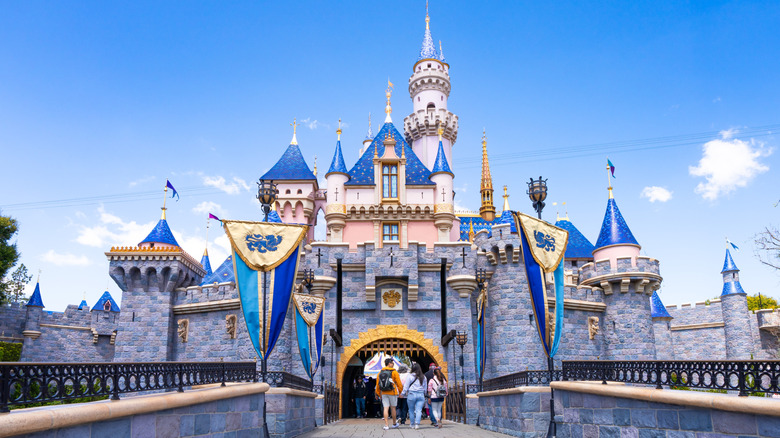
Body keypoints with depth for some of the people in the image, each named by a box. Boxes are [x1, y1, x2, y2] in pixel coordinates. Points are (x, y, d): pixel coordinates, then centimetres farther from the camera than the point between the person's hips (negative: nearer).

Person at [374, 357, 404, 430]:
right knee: (393, 408, 10)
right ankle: (394, 424, 24)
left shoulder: (380, 373, 7)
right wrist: (400, 391, 9)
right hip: (392, 393, -3)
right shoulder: (394, 372, -6)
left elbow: (377, 384, 10)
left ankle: (386, 425, -4)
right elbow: (399, 384, -5)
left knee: (385, 408, 1)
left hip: (383, 393, 3)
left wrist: (378, 393, 18)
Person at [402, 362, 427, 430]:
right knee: (418, 410, -1)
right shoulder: (423, 377, 6)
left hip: (412, 394, -2)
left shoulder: (409, 376, -6)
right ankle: (417, 423, -16)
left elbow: (406, 386, -2)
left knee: (411, 410, 11)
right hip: (421, 395, 2)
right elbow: (425, 387, 15)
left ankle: (412, 424, 19)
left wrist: (403, 393, 9)